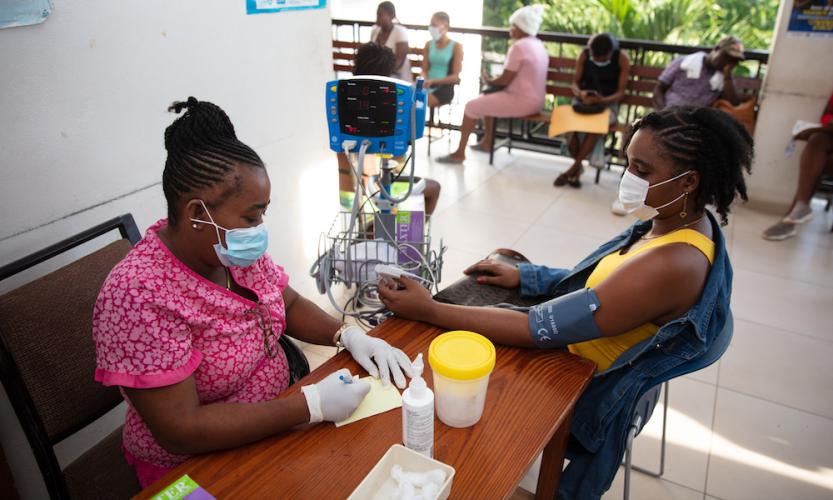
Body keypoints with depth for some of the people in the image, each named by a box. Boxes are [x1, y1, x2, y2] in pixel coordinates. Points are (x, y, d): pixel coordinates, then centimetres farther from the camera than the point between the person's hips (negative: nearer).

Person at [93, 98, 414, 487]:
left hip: (273, 422, 6)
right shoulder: (139, 294, -27)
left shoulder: (236, 251, -7)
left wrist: (350, 335, -11)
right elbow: (181, 432, -27)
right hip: (196, 466, -6)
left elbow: (289, 304, 7)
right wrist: (311, 405, -28)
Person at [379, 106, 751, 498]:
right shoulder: (683, 221, -6)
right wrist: (522, 276, -1)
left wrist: (429, 310, -32)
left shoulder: (674, 264, -34)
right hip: (578, 337, 8)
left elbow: (539, 329, -34)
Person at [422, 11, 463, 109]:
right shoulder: (429, 45, 13)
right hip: (428, 85, 4)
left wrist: (433, 81, -20)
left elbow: (455, 77, -7)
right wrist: (423, 80, -13)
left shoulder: (456, 47, -1)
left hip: (445, 87, -4)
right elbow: (424, 70, 12)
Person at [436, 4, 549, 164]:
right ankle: (487, 142, 33)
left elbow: (505, 80, -17)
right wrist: (495, 81, 14)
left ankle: (459, 153, 1)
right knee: (488, 98, 27)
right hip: (534, 99, 10)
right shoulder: (538, 45, 12)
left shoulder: (519, 46, -18)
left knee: (472, 106, -4)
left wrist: (490, 81, 3)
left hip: (522, 101, -10)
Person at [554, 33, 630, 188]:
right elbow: (575, 83, 1)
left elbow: (621, 92, -10)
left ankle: (572, 169, -26)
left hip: (608, 103, -2)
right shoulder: (584, 54, -2)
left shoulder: (622, 58, -8)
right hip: (584, 101, 2)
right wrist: (580, 93, -24)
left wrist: (602, 100, -31)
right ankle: (578, 167, -11)